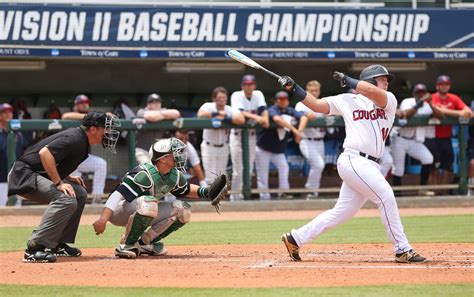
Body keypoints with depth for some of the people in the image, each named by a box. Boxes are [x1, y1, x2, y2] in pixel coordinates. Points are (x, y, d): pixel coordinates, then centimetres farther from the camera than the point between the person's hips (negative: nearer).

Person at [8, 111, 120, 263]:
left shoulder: (82, 142, 13)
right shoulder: (75, 138, -19)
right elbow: (45, 153, -31)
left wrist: (67, 177, 9)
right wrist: (59, 183, -28)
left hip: (37, 175, 11)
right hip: (24, 175, -11)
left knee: (79, 194, 14)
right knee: (66, 200, -27)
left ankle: (58, 245, 13)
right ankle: (34, 249, -30)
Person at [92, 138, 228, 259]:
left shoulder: (175, 176, -2)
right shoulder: (144, 174, -29)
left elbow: (186, 190, 20)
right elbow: (118, 194, -36)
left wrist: (205, 192, -1)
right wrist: (103, 219, -47)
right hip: (119, 213, -8)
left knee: (182, 210, -4)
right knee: (148, 202, -39)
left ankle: (145, 242, 3)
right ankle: (127, 244, -22)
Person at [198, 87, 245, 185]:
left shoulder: (231, 110, -9)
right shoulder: (208, 106, -12)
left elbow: (241, 119, -27)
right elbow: (201, 114, -34)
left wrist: (225, 118, -31)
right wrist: (218, 113, -27)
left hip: (223, 147, 3)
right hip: (209, 146, -3)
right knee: (210, 177, -9)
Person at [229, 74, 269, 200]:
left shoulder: (258, 95, 2)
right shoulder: (237, 95, -11)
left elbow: (263, 109, -10)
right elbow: (239, 112, -26)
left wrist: (265, 119, -32)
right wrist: (255, 117, -41)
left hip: (251, 134, 4)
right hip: (237, 134, -4)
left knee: (249, 168, 7)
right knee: (238, 169, -7)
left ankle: (244, 194, 19)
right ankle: (235, 195, 3)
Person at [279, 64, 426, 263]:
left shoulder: (390, 101, 12)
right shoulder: (348, 100, 7)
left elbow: (375, 93, -11)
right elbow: (316, 105, 10)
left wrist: (347, 80, -3)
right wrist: (294, 89, 2)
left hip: (370, 165, 5)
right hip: (354, 160, -5)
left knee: (342, 212, 7)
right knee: (386, 197, -16)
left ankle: (296, 239, 19)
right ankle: (402, 250, -12)